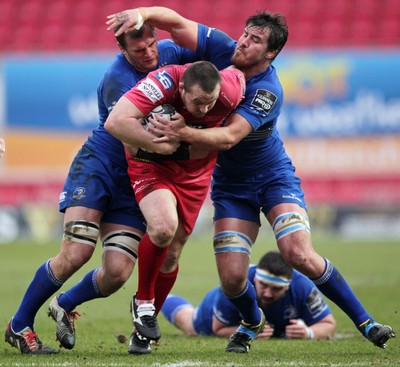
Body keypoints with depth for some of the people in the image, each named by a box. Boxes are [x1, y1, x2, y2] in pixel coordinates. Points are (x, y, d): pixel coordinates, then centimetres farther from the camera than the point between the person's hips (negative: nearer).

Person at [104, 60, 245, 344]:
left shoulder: (230, 92, -27)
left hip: (195, 170, 4)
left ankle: (147, 322, 30)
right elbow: (115, 122, -40)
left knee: (172, 249, 8)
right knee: (163, 227, -28)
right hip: (151, 163, -3)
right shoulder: (163, 82, -35)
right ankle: (143, 302, -3)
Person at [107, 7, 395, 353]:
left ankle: (365, 322, -6)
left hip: (274, 177, -4)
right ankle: (252, 323, 26)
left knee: (299, 255, -23)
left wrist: (184, 133, -52)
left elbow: (229, 137, -37)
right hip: (230, 185, 4)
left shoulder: (268, 91, -26)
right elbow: (176, 22, -13)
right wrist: (140, 13, -34)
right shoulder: (223, 49, -13)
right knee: (232, 278, -10)